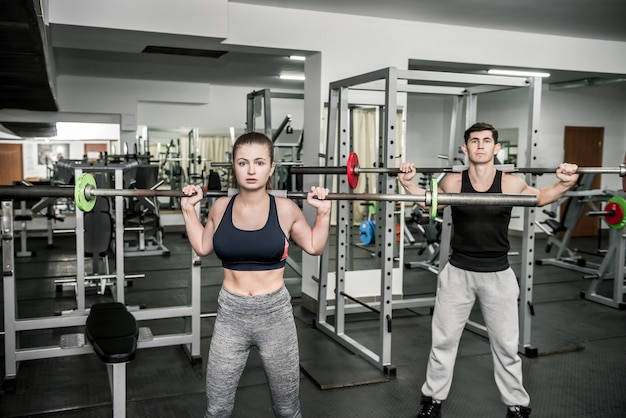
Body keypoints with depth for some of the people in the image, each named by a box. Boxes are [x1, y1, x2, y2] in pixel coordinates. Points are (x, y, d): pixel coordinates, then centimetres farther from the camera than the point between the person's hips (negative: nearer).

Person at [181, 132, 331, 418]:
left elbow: (314, 247, 7)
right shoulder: (221, 207, -3)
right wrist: (188, 209, 7)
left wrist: (323, 212, -4)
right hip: (230, 314, 1)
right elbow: (202, 248, 14)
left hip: (275, 313, -1)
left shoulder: (286, 209, -8)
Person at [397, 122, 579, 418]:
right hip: (458, 272, 0)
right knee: (443, 340, 12)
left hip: (498, 274, 0)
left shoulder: (511, 184, -11)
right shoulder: (452, 183, -10)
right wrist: (407, 183, -6)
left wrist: (565, 184, -9)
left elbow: (539, 197, 9)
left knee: (506, 345, 13)